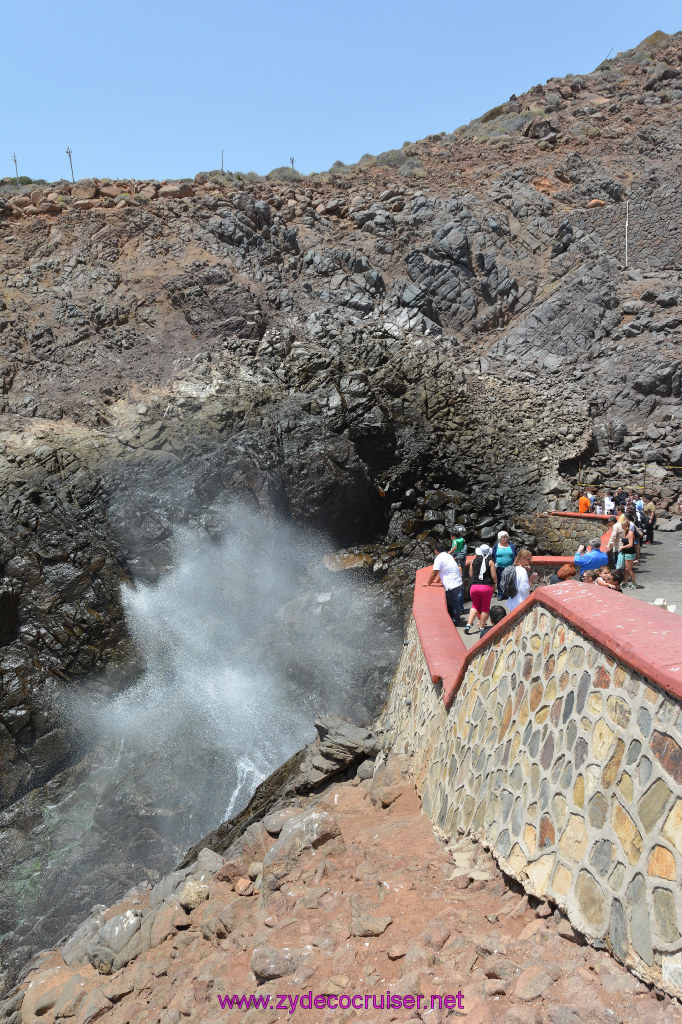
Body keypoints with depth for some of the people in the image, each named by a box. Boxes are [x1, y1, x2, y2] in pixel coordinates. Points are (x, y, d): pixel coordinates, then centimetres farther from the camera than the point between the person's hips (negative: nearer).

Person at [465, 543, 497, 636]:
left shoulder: (474, 561, 3)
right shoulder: (490, 561, -5)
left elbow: (471, 575, 8)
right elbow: (494, 576, -7)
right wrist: (494, 583, 13)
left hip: (474, 586, 3)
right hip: (487, 587, -3)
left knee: (475, 606, 19)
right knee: (485, 608, 10)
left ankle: (468, 625, 7)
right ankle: (482, 628, 13)